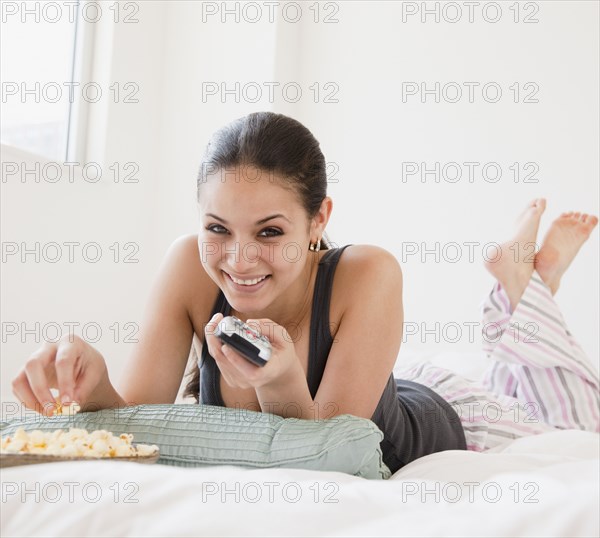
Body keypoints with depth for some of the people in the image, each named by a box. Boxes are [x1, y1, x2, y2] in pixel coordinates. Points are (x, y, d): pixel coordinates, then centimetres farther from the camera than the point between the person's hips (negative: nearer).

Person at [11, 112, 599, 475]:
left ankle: (525, 278, 33)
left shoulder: (367, 275, -40)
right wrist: (92, 388, -51)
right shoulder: (189, 266, -31)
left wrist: (280, 383, -56)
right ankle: (515, 285, 41)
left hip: (437, 422, -3)